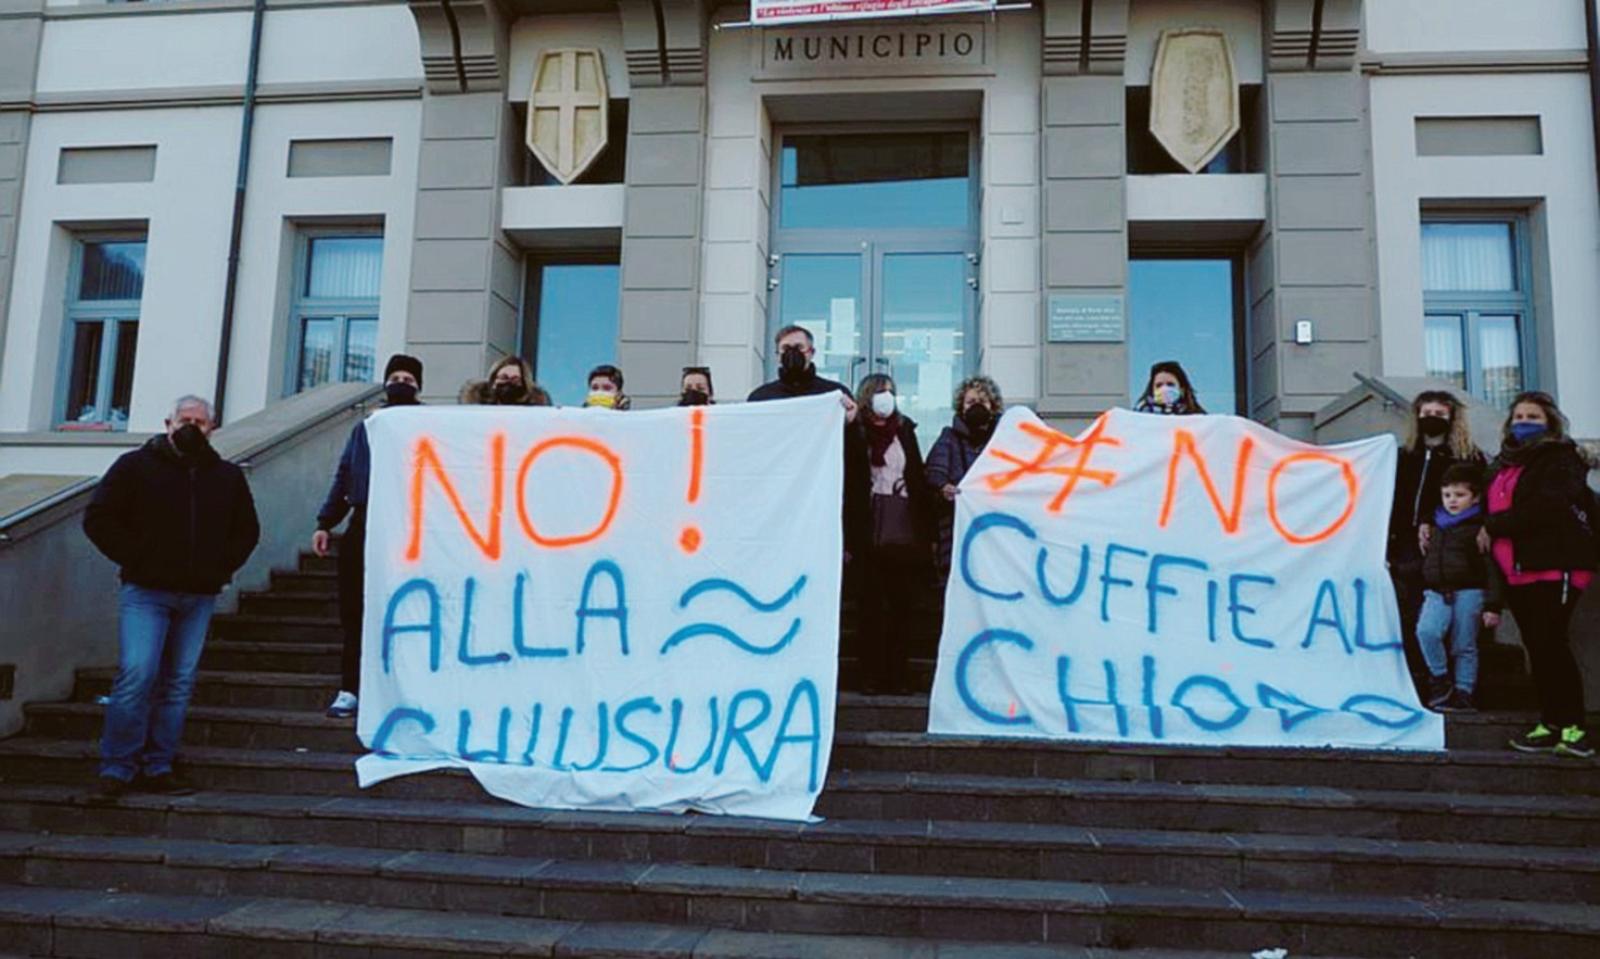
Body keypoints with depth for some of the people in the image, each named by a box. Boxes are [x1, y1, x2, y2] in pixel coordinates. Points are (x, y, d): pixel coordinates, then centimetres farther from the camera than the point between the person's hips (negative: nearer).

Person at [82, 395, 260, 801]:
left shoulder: (228, 477, 12)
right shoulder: (136, 466, 3)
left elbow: (247, 530, 20)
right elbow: (98, 518, 1)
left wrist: (223, 566, 6)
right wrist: (134, 558, -7)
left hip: (200, 598, 3)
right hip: (146, 593, -3)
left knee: (179, 684, 5)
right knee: (136, 677, -12)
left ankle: (158, 767, 13)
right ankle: (116, 769, -1)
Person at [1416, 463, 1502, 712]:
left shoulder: (1479, 528, -2)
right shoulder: (1437, 526, 15)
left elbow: (1492, 569, -6)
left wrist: (1493, 606, -10)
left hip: (1469, 592, -4)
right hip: (1437, 592, 4)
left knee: (1464, 646, 1)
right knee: (1426, 631, -19)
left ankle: (1463, 693, 13)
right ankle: (1441, 678, -1)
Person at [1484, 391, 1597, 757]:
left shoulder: (1560, 459, -3)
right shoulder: (1507, 464, 20)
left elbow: (1544, 509, -17)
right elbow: (1496, 508, 25)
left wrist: (1494, 526, -9)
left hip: (1554, 567, -7)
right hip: (1518, 571, 7)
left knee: (1550, 645, -12)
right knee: (1538, 648, 8)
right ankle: (1552, 724, 13)